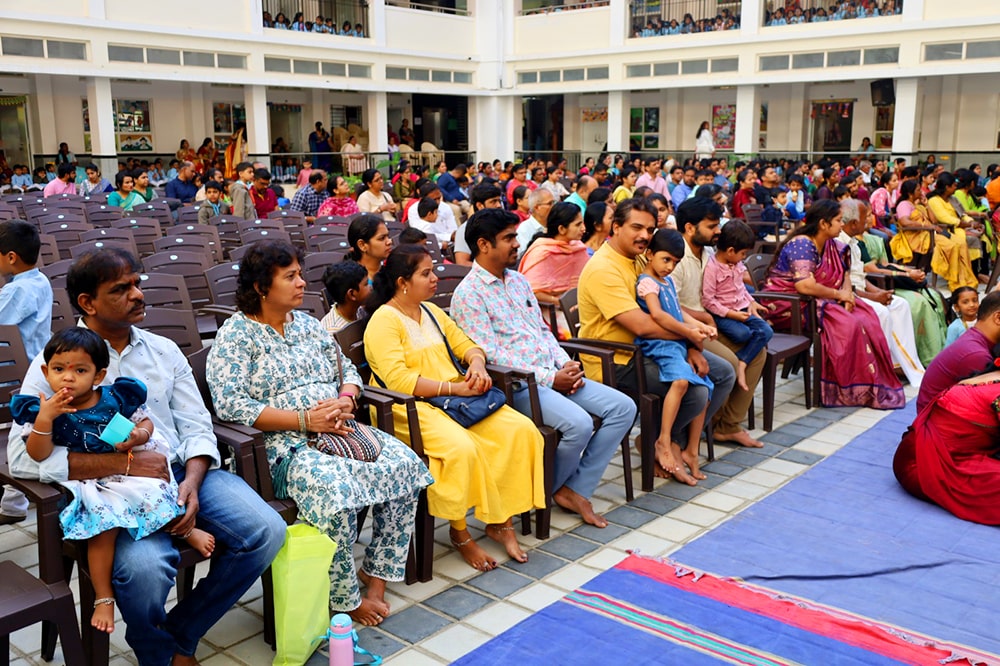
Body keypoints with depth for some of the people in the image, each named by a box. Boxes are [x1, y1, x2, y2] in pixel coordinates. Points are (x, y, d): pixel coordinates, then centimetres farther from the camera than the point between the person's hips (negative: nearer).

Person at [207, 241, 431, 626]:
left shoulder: (307, 324, 18)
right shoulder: (236, 335, -3)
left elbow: (348, 370, 21)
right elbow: (230, 405, -15)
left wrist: (345, 402, -4)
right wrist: (305, 420, -19)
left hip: (336, 433, 7)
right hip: (283, 446, -7)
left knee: (405, 463, -14)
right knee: (334, 488, -35)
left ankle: (377, 573, -3)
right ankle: (346, 601, -14)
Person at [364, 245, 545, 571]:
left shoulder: (432, 312, 18)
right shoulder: (384, 321, -8)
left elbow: (467, 346, 22)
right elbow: (398, 381, -20)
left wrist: (477, 365, -3)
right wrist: (455, 388, -19)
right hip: (410, 410, -8)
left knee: (521, 430, -12)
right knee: (460, 447, -35)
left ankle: (500, 521, -3)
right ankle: (460, 533, -11)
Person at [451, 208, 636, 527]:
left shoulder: (518, 280, 17)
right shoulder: (468, 294, -9)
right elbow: (491, 354, -16)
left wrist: (566, 364, 2)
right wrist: (549, 378, -17)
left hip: (553, 373, 8)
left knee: (623, 407, -5)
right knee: (579, 423, -29)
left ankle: (575, 489, -1)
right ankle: (548, 490, 0)